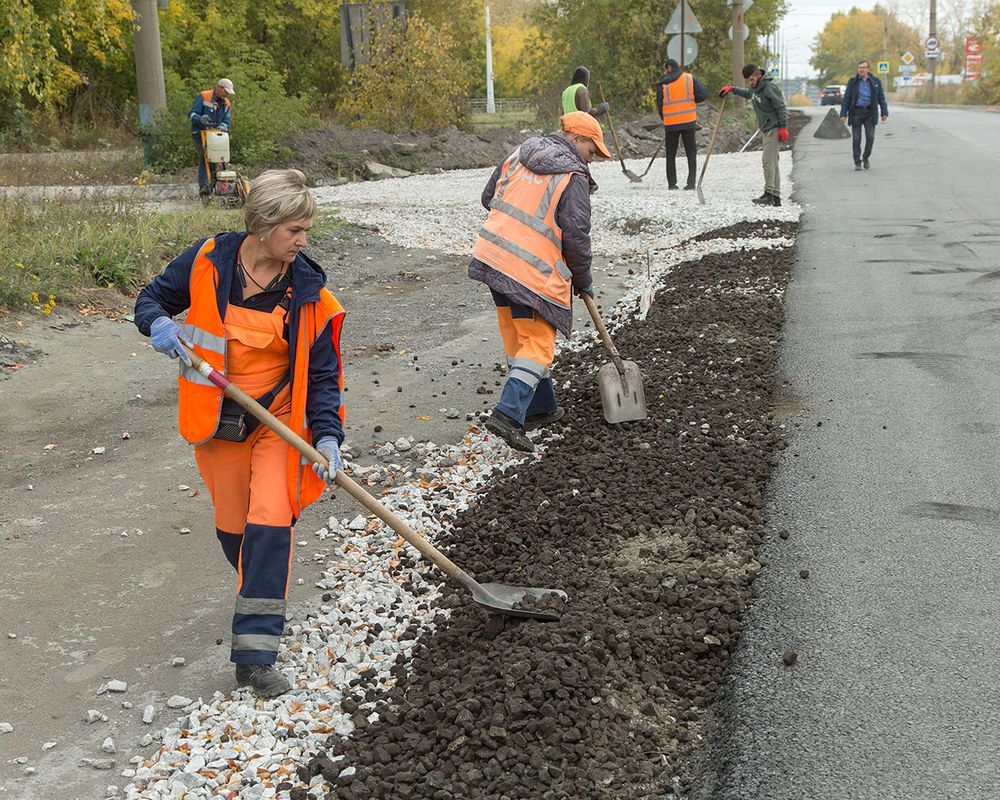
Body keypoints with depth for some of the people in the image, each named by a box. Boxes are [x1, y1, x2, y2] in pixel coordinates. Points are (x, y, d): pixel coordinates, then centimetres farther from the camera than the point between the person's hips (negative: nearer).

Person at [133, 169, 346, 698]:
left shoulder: (308, 289, -10)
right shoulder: (208, 262, -10)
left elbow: (322, 373, -7)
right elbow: (152, 298, 5)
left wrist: (327, 436, -20)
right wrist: (160, 324, -20)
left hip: (278, 421, -1)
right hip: (217, 420, 1)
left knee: (270, 521, -15)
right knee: (232, 527, 12)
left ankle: (254, 655, -11)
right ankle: (259, 602, 44)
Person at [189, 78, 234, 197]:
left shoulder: (225, 103, 10)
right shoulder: (203, 97, -8)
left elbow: (226, 122, 7)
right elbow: (191, 114, -11)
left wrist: (221, 128, -16)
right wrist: (200, 119, -32)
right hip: (200, 134, -6)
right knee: (203, 158, -18)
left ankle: (211, 187, 13)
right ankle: (203, 186, -25)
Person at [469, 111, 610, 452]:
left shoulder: (519, 153, 11)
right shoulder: (574, 177, -8)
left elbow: (489, 197, 19)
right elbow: (576, 235, -11)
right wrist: (583, 281, 3)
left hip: (494, 255, 8)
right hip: (533, 271, -7)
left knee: (517, 337, 16)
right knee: (538, 343, 0)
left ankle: (540, 408, 28)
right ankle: (508, 414, -13)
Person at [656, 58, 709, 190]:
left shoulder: (662, 84, 1)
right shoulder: (690, 78, 2)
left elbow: (659, 105, 5)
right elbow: (703, 94, -5)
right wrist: (690, 100, 11)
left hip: (670, 123, 0)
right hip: (689, 121, 0)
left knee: (671, 154, 12)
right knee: (691, 152, 8)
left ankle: (672, 183, 8)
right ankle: (691, 182, 0)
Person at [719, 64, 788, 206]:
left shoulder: (770, 87, -17)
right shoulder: (755, 88, 11)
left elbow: (781, 107, -17)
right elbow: (747, 94, 35)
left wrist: (783, 127, -19)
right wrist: (732, 89, 25)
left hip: (774, 129, -10)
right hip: (765, 129, 10)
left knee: (768, 160, -16)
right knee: (772, 162, 9)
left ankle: (769, 194, -17)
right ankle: (775, 197, 12)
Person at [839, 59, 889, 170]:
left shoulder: (875, 82, 7)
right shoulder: (852, 82, 5)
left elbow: (881, 98, 8)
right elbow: (846, 99, 4)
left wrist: (884, 112, -1)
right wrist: (843, 114, -4)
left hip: (869, 113, 1)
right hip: (856, 112, -1)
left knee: (870, 137, -8)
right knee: (856, 139, -2)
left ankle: (866, 158, 13)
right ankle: (857, 162, 7)